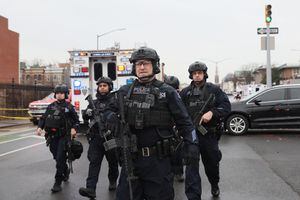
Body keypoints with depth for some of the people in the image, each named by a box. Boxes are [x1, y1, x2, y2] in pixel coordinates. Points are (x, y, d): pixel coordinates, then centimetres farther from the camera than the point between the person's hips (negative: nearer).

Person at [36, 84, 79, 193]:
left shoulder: (69, 107, 0)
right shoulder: (51, 106, 11)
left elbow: (76, 120, 2)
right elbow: (43, 118, 14)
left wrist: (73, 128, -16)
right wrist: (40, 127, -4)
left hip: (63, 136, -5)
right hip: (52, 136, 5)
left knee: (60, 158, -7)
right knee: (56, 157, 14)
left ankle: (58, 182, -1)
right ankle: (66, 171, 42)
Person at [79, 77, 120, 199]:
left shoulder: (114, 101, 0)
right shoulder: (94, 102, 15)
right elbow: (85, 117, 18)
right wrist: (87, 113, -6)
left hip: (110, 137, -3)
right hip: (95, 138, 3)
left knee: (113, 162, 12)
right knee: (94, 162, -7)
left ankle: (113, 182, 34)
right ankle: (91, 189, -13)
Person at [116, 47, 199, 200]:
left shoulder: (167, 92, 1)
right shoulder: (124, 92, 8)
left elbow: (183, 120, 1)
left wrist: (191, 143, -8)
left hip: (158, 159, -2)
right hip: (131, 158, 3)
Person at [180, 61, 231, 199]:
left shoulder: (214, 90, 4)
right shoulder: (185, 92, 6)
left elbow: (226, 105, -4)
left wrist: (212, 112, -21)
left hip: (210, 134, 1)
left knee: (211, 163, 19)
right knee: (191, 166, -7)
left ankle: (215, 185, 47)